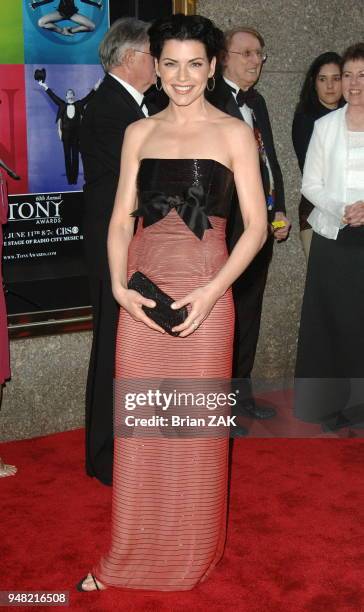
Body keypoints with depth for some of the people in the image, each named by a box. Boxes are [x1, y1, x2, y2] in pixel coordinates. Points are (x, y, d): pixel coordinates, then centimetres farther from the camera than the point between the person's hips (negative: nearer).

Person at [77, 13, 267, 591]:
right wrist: (120, 285, -6)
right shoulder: (140, 133, 10)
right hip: (141, 294, 3)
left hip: (203, 293, -2)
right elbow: (120, 219, 10)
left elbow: (256, 226, -3)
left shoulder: (233, 133, 1)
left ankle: (192, 554, 27)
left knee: (197, 426, 6)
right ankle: (130, 555, 24)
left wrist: (210, 293, -13)